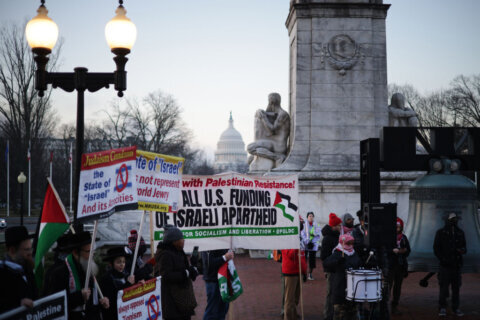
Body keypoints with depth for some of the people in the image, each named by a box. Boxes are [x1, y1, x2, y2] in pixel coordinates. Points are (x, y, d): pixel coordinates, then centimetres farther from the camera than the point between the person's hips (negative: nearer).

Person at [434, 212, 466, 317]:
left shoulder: (460, 233, 12)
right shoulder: (441, 233, 2)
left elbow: (464, 246, 17)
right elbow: (436, 248, 1)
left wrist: (462, 250, -7)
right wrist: (442, 259, -10)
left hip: (457, 264, 3)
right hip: (445, 265, -3)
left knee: (456, 287, 4)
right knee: (444, 287, -4)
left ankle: (456, 308, 12)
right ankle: (442, 308, 3)